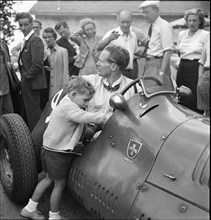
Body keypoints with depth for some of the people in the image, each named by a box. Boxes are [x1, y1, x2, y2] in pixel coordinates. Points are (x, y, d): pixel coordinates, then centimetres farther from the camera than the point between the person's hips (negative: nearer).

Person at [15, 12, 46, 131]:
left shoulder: (35, 40, -15)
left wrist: (27, 76, -13)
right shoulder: (27, 39, 14)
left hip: (32, 82, -9)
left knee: (33, 113, -2)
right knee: (30, 111, 16)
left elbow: (37, 63, -24)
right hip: (27, 82, 10)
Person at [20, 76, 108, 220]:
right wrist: (105, 116, -20)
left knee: (49, 178, 24)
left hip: (50, 149, 10)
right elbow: (88, 118, -33)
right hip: (58, 153, -10)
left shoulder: (65, 103, 8)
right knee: (60, 184, 8)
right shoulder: (69, 107, -24)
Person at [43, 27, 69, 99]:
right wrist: (45, 68, -4)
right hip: (48, 86, 4)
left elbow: (65, 71, -4)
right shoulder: (45, 52, 10)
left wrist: (64, 87, -9)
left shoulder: (63, 51, -3)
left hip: (59, 85, -4)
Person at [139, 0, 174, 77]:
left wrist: (162, 72, -22)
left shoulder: (164, 26, -10)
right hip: (148, 64, 8)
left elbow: (168, 51, -17)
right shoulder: (152, 27, 15)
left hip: (158, 65, -8)